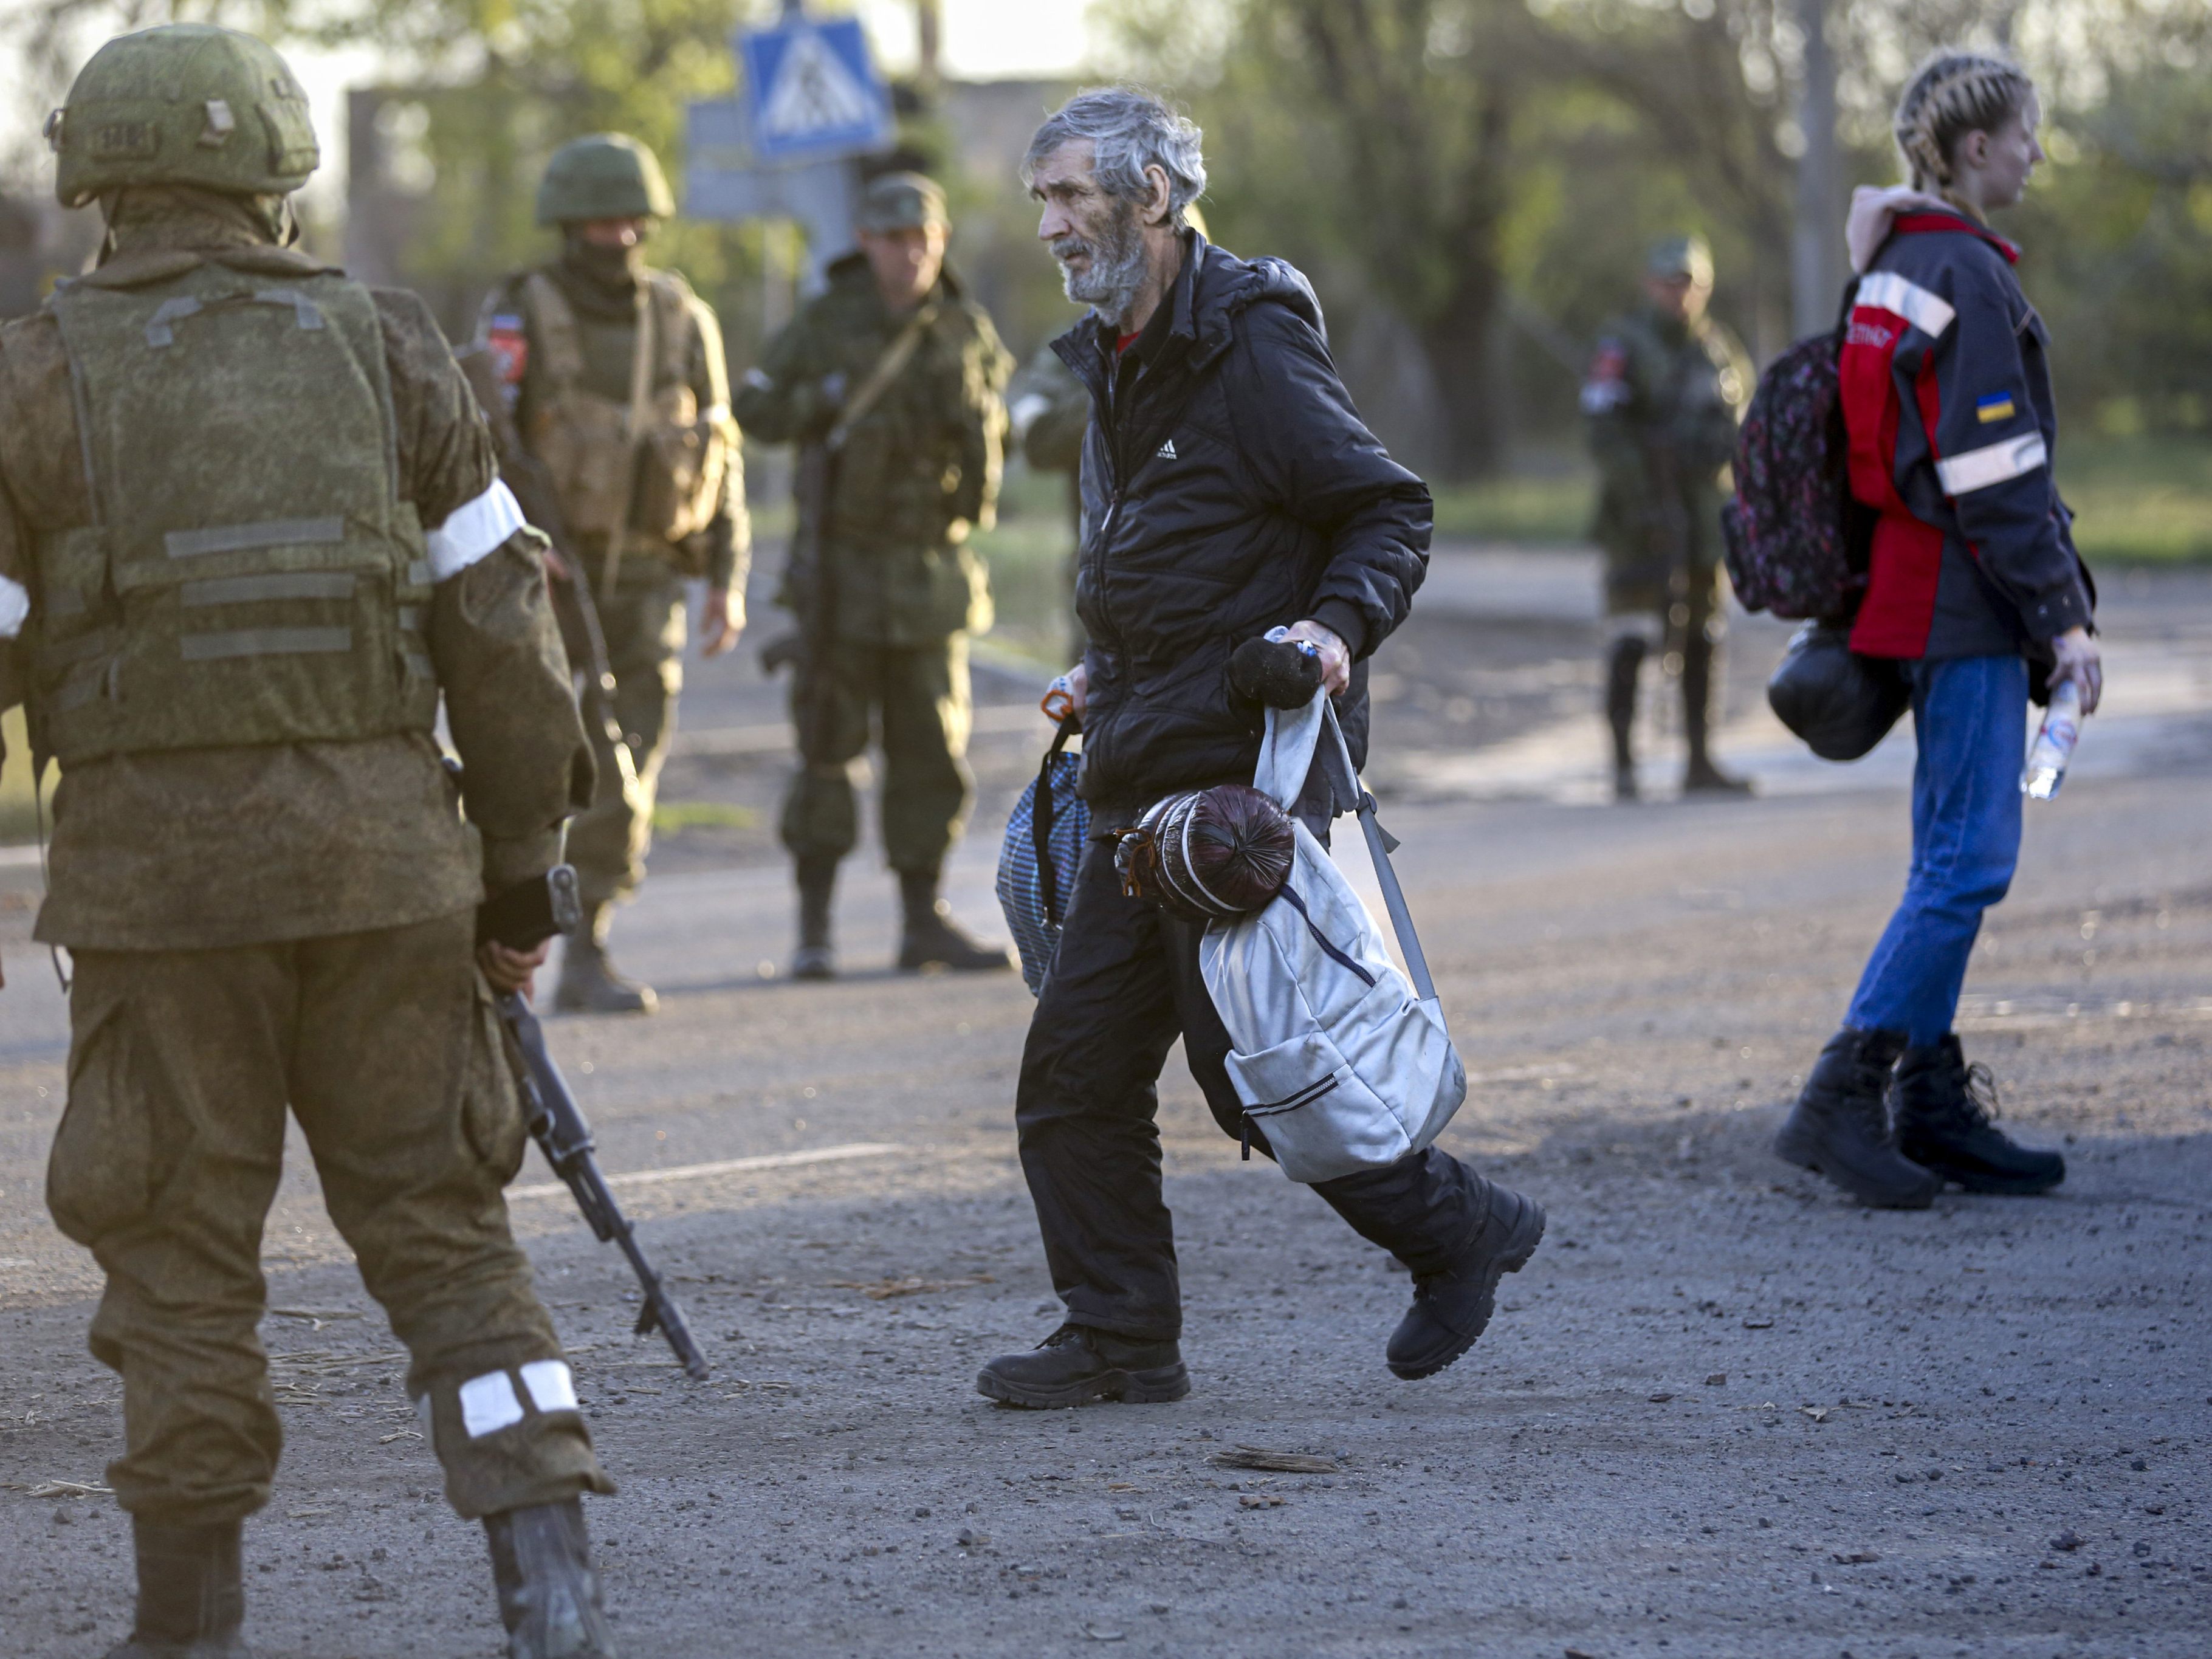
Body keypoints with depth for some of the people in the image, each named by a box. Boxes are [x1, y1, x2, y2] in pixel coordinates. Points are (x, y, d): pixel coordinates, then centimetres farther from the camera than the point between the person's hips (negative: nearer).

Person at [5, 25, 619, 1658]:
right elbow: (500, 623, 5)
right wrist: (521, 856, 12)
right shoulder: (385, 348, 5)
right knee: (439, 1222, 8)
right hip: (379, 840, 2)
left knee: (184, 1252, 7)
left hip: (160, 852, -2)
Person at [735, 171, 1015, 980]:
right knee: (828, 749, -3)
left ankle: (925, 921, 11)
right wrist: (825, 404, -16)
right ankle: (813, 929, 1)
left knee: (931, 751, 5)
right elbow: (756, 407, 0)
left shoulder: (967, 329, 4)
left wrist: (969, 411, -15)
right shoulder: (828, 323, -4)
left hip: (934, 571, 3)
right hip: (846, 570, -3)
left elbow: (991, 424, 6)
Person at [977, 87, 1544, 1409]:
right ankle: (1122, 1337, 11)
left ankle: (1455, 1225, 9)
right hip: (1146, 779, 9)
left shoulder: (1253, 347, -11)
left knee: (1246, 1062, -10)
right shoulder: (1119, 361, 17)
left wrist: (1336, 627, -26)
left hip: (1248, 769, -9)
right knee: (1079, 1063, 4)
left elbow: (1391, 514, -11)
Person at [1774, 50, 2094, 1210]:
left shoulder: (1894, 274, 14)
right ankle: (1842, 1100, -13)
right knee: (1971, 860, -10)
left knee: (1952, 860, 12)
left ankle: (1933, 1111, 14)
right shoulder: (1969, 278, -15)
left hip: (1923, 602, 10)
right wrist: (2061, 617, -16)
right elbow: (1994, 474, -19)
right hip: (1970, 605, -10)